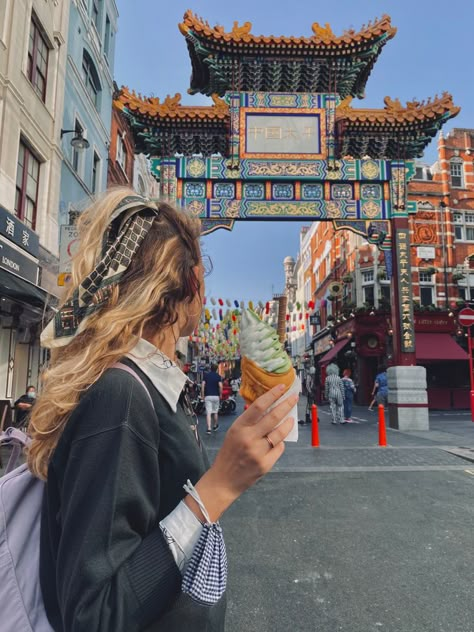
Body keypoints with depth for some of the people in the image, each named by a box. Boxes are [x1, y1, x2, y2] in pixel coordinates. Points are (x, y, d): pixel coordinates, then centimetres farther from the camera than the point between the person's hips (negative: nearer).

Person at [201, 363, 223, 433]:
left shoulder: (206, 375, 4)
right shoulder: (218, 376, 0)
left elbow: (202, 385, -4)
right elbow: (220, 386, -11)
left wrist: (202, 395, 3)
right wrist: (220, 394, 3)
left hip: (207, 396, 0)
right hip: (216, 396, 0)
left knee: (208, 413, -5)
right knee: (215, 412, 17)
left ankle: (209, 428, -14)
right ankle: (215, 426, 33)